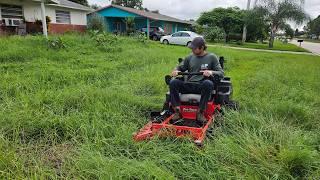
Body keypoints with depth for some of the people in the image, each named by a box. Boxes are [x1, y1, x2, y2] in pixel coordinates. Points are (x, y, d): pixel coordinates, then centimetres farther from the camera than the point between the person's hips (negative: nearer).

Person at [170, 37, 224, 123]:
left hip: (202, 86, -3)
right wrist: (175, 70, -5)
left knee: (208, 83, -37)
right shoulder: (190, 57, 14)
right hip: (189, 85, 3)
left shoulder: (211, 57, 5)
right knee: (173, 82, -23)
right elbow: (180, 67, 21)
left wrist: (211, 72, -21)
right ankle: (177, 110, -23)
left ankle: (200, 112, -28)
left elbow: (221, 73, 1)